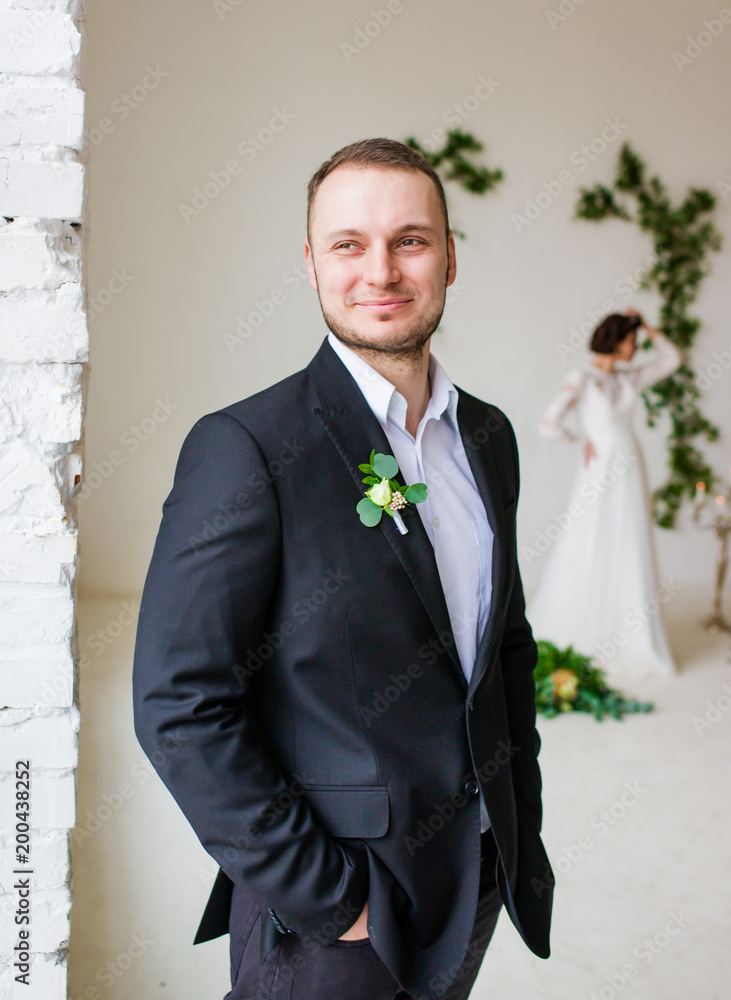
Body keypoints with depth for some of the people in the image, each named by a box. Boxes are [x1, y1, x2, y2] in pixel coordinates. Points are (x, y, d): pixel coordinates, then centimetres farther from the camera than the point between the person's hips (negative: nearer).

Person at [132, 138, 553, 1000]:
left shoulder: (489, 436, 3)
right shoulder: (244, 450, -18)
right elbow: (178, 707, -20)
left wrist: (521, 828, 11)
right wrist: (326, 895, -17)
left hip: (475, 886, 6)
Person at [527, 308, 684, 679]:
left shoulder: (627, 377, 7)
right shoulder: (581, 379, -13)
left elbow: (672, 358, 19)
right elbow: (548, 423, -20)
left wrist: (648, 328, 7)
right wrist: (582, 440, -7)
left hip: (630, 472, 7)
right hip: (600, 473, -7)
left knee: (629, 556, 11)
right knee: (586, 555, 1)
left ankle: (632, 643, 22)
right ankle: (566, 638, 15)